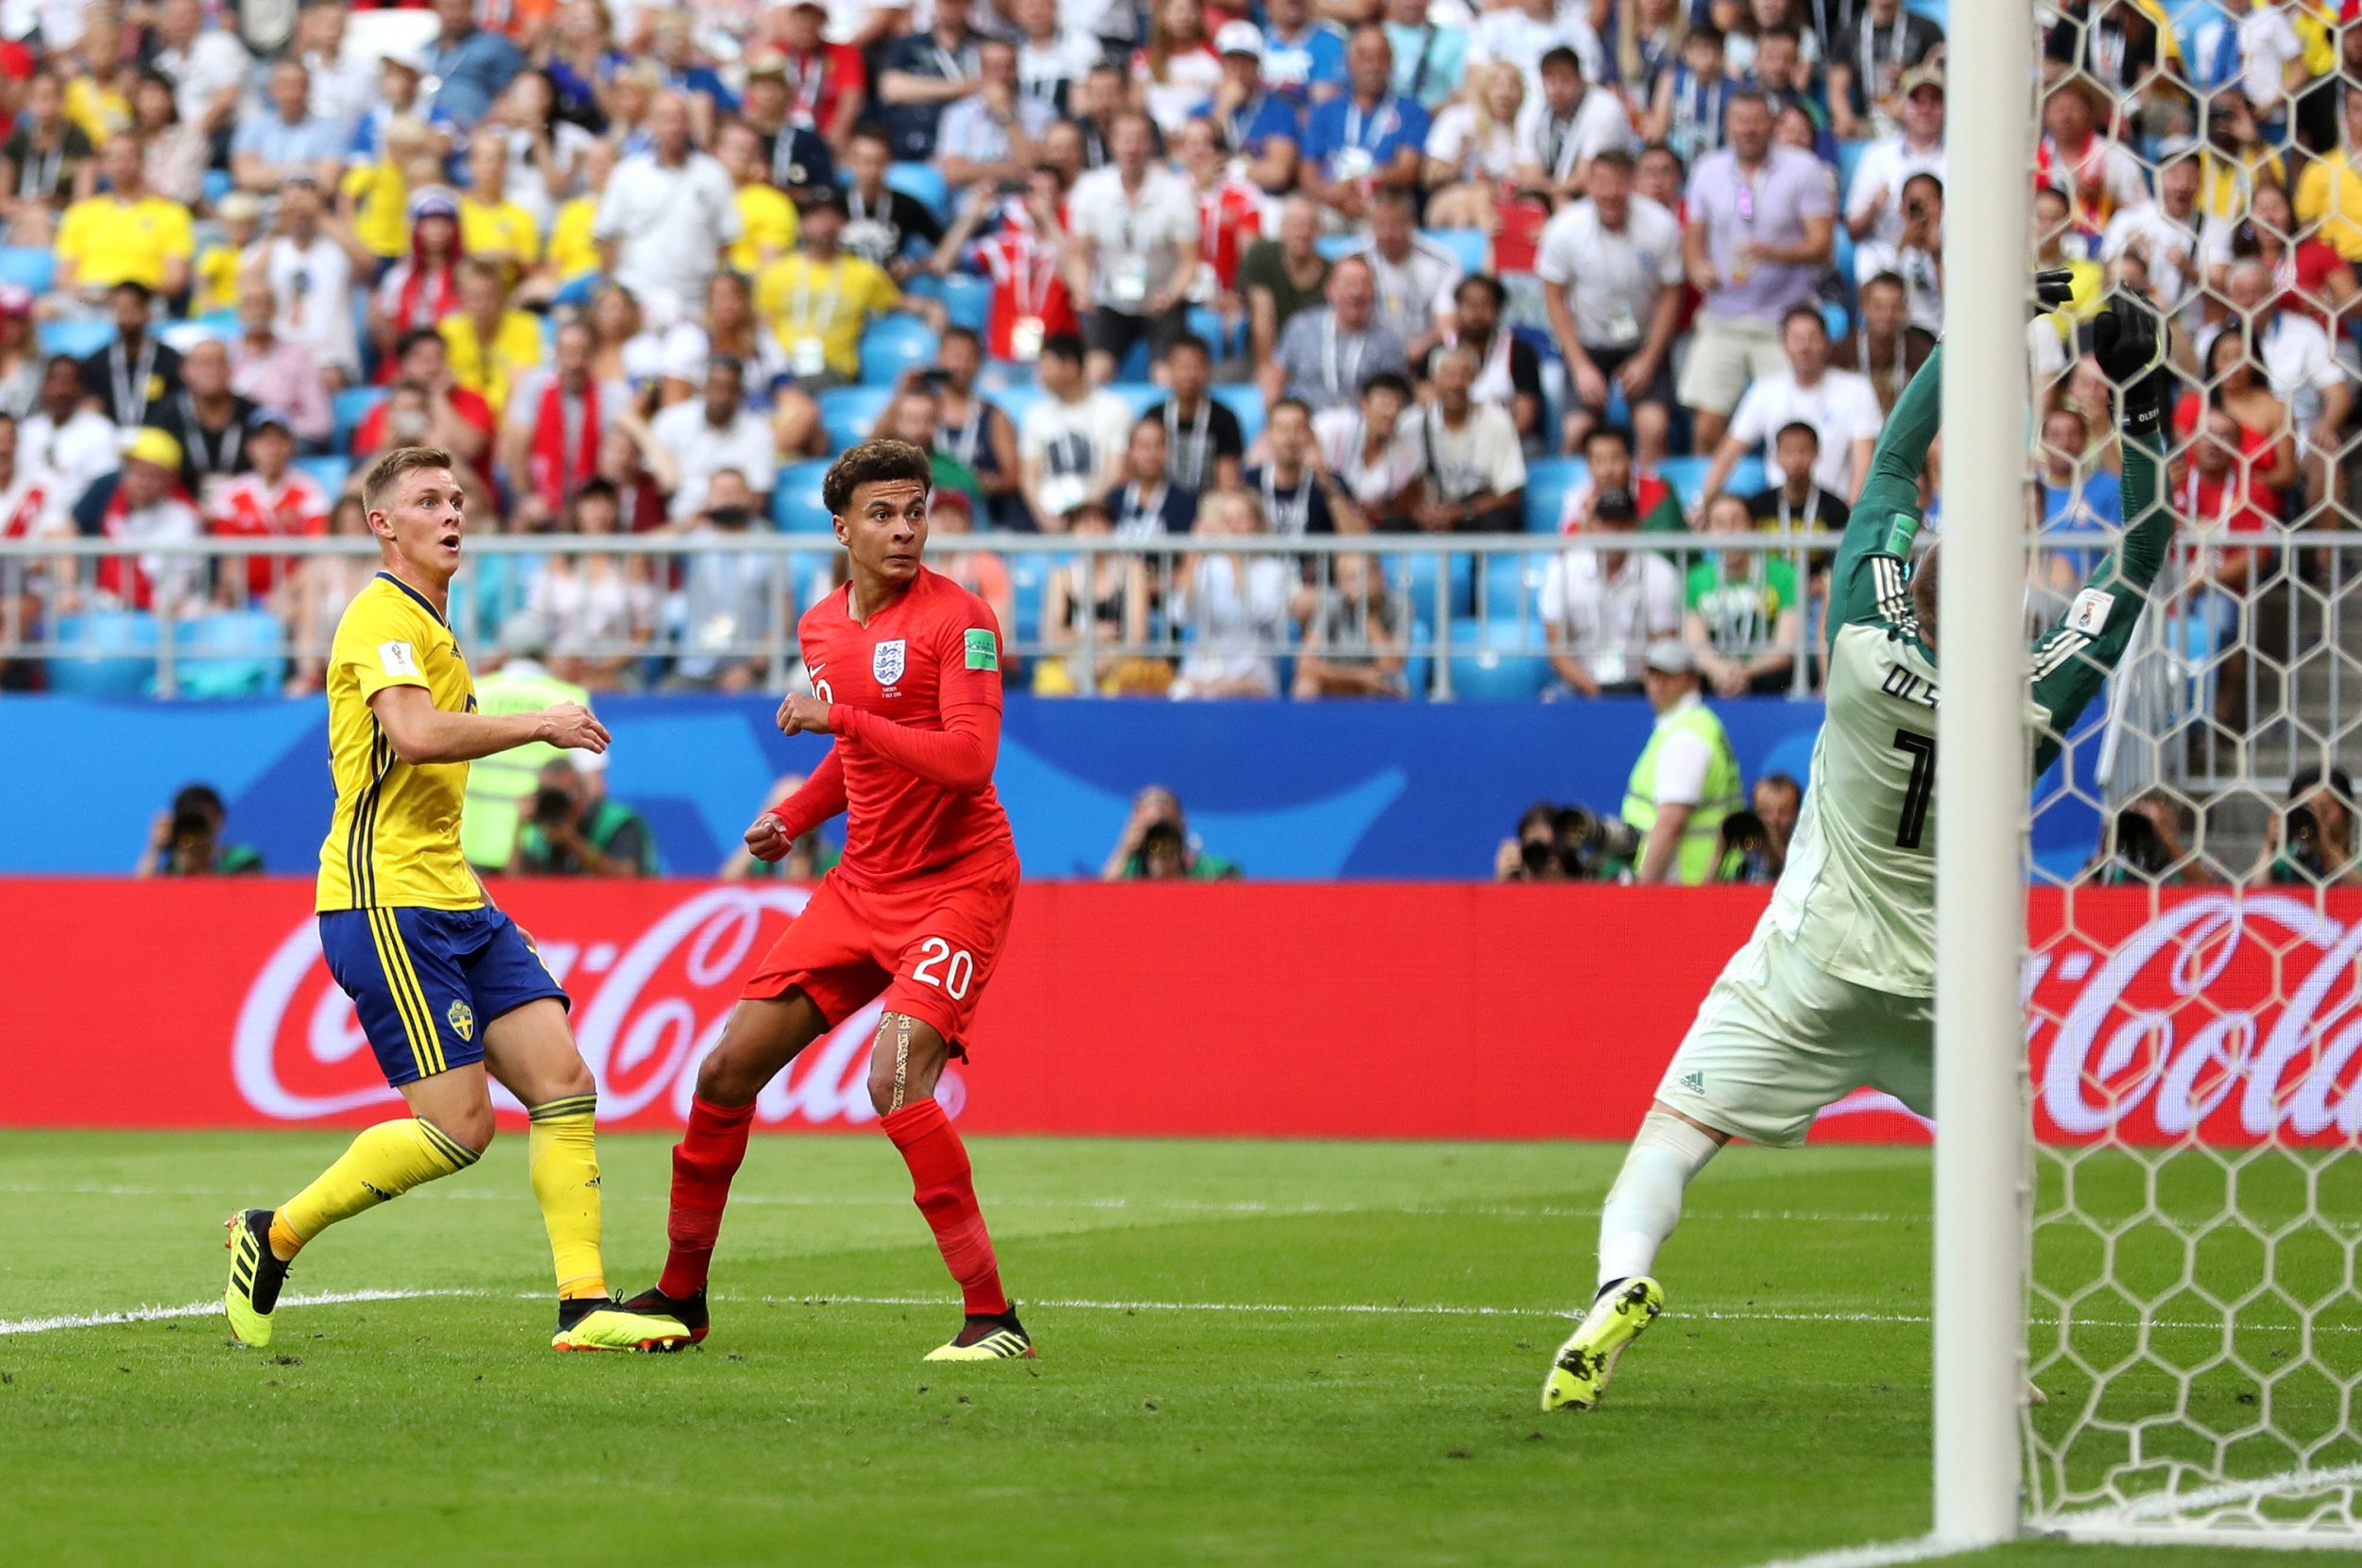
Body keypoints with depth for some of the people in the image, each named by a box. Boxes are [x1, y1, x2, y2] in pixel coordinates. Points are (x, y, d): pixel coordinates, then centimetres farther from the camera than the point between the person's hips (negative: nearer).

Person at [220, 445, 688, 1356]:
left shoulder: (425, 624, 22)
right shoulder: (383, 615, -11)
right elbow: (415, 734, -27)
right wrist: (539, 725, -19)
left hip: (453, 902, 10)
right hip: (385, 901, -10)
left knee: (563, 1083, -3)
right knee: (460, 1125, -12)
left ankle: (585, 1307, -6)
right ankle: (273, 1239, 3)